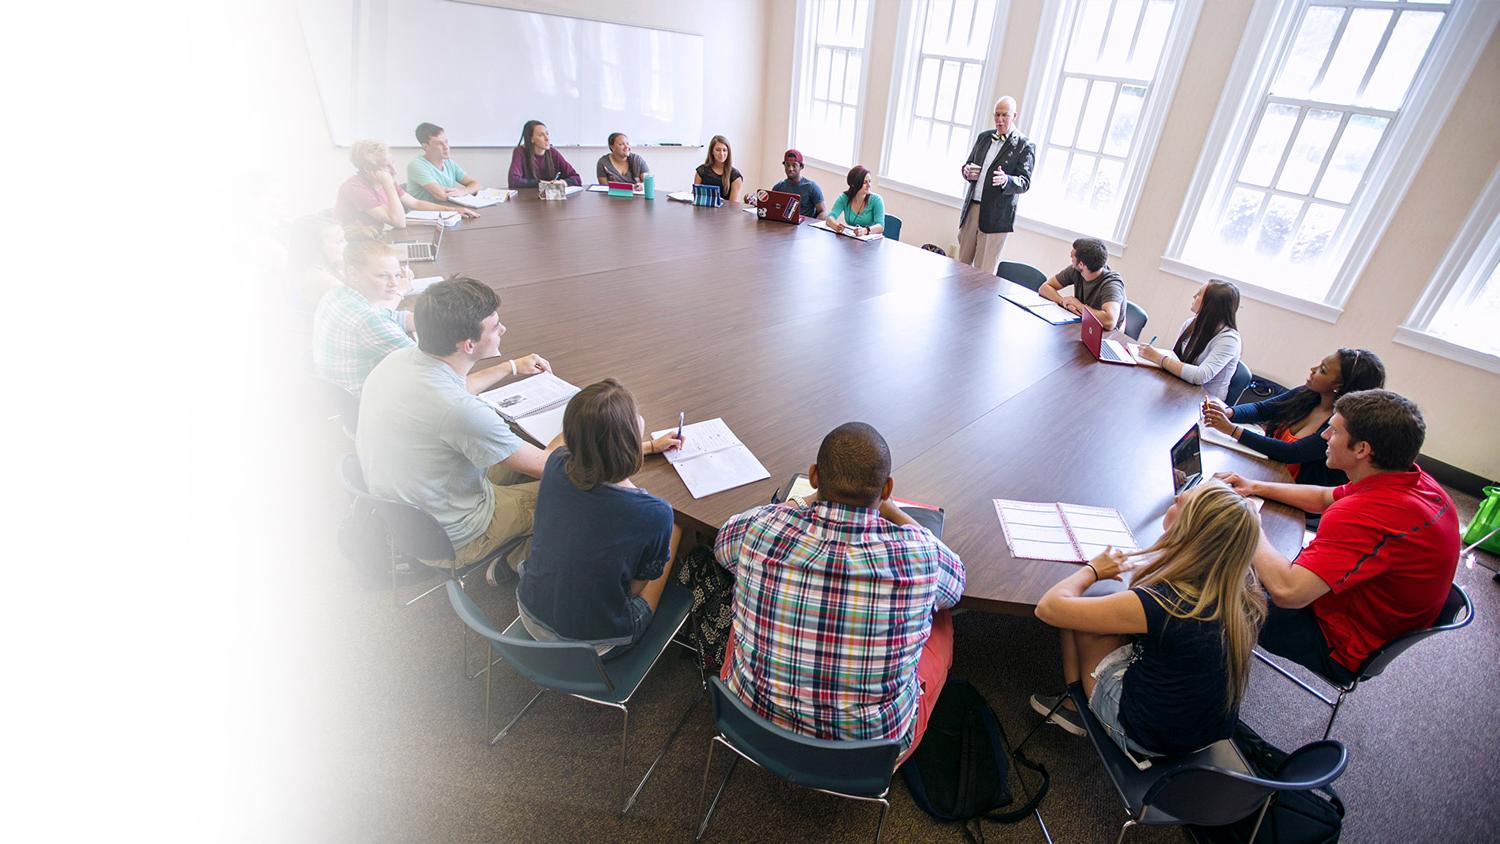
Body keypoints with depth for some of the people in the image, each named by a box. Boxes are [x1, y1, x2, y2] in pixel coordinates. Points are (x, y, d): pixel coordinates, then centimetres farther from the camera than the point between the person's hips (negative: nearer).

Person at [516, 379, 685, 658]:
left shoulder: (557, 463, -17)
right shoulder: (654, 515, -32)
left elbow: (597, 454, 8)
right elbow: (647, 575, -10)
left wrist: (651, 447, 20)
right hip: (594, 645, -4)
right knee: (675, 529, 14)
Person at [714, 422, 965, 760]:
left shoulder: (761, 528, -23)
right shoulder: (918, 554, -26)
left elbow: (722, 544, 4)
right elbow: (956, 580, 1)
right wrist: (888, 509, 7)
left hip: (755, 727, 2)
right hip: (871, 750, -1)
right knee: (940, 616, 21)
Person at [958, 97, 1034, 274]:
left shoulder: (1025, 145, -3)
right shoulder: (984, 137, 15)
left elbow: (1025, 182, -8)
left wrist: (1006, 180, -31)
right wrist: (967, 171, -3)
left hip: (996, 215, -5)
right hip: (971, 208, 5)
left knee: (984, 272, -6)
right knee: (962, 264, 10)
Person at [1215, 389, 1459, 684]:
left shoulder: (1367, 516, -39)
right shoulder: (1415, 480, -7)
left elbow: (1287, 592, -43)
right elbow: (1325, 498, 11)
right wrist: (1255, 487, 4)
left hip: (1346, 649, -9)